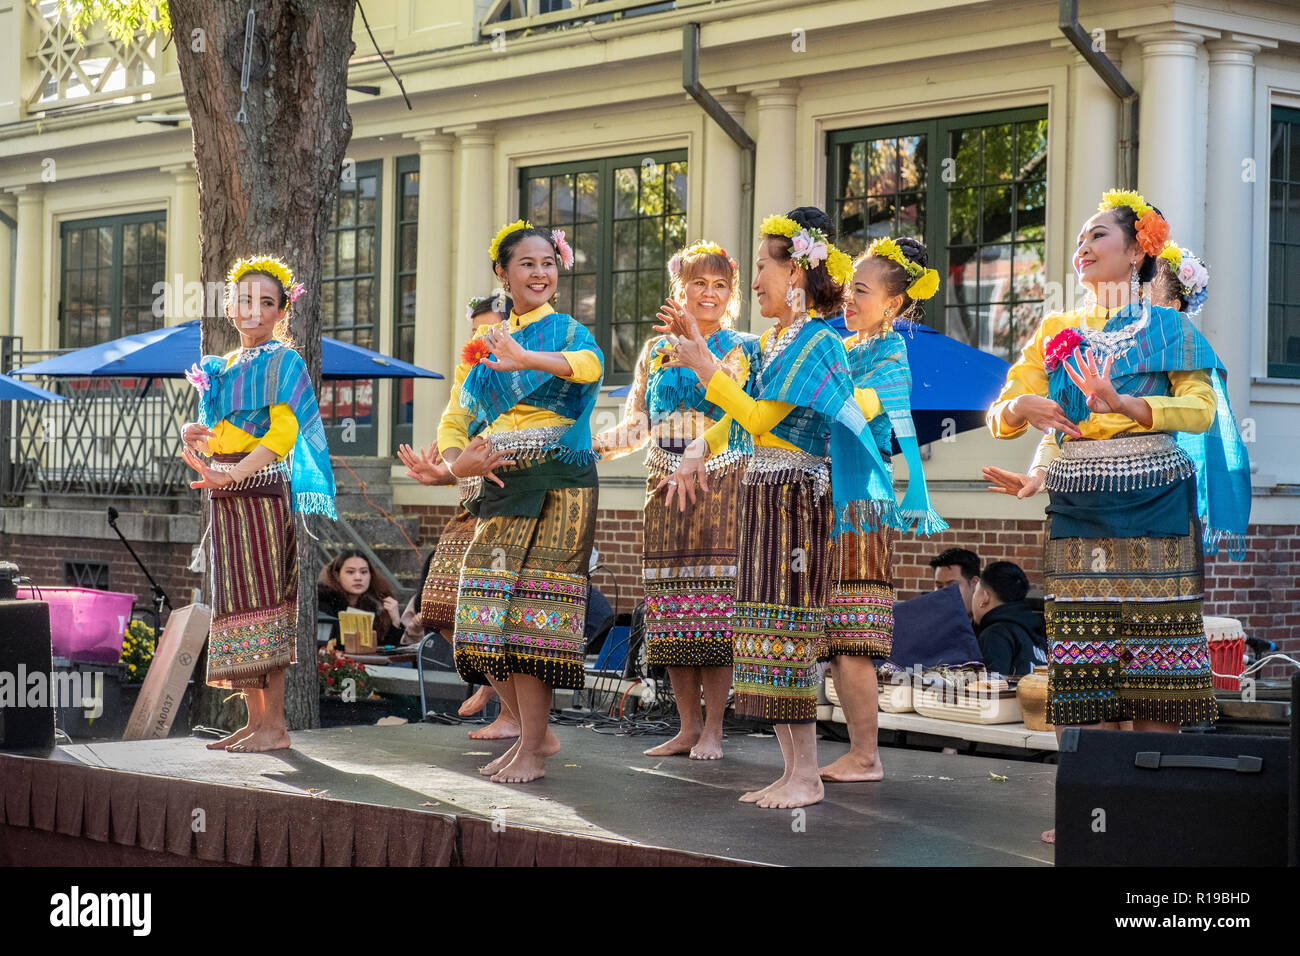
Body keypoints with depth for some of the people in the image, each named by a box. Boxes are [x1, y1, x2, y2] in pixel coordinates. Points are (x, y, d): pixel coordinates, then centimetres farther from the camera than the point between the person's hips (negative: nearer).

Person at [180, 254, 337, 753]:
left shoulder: (283, 362, -3)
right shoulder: (218, 368, 18)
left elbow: (283, 433, -14)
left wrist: (231, 474, -25)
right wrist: (193, 434, -3)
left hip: (261, 489, -7)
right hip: (226, 495, 7)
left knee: (262, 599, -8)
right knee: (236, 601, 6)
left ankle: (276, 725, -6)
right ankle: (255, 720, 10)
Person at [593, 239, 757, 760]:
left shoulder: (745, 349, 7)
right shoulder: (656, 351, 16)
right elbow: (636, 426, 11)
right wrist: (586, 443, -5)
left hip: (725, 483, -3)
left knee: (716, 594, -9)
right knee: (670, 601, 1)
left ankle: (713, 728, -2)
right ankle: (688, 726, 9)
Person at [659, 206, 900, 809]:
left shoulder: (816, 341, -11)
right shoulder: (772, 341, 16)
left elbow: (760, 419, -16)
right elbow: (744, 412, 19)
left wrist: (706, 368, -11)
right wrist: (701, 449, 4)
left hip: (796, 494, -9)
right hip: (763, 493, 9)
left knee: (787, 628, -9)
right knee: (771, 629, 8)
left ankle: (806, 776, -6)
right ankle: (792, 769, 11)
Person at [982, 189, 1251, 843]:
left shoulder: (1167, 327, 6)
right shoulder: (1057, 332, 17)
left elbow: (1201, 408, -8)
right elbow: (1003, 414, 14)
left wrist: (1121, 403, -21)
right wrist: (1021, 406, -10)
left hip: (1153, 502, -3)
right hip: (1077, 507, 3)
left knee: (1153, 663, -5)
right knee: (1087, 665, -1)